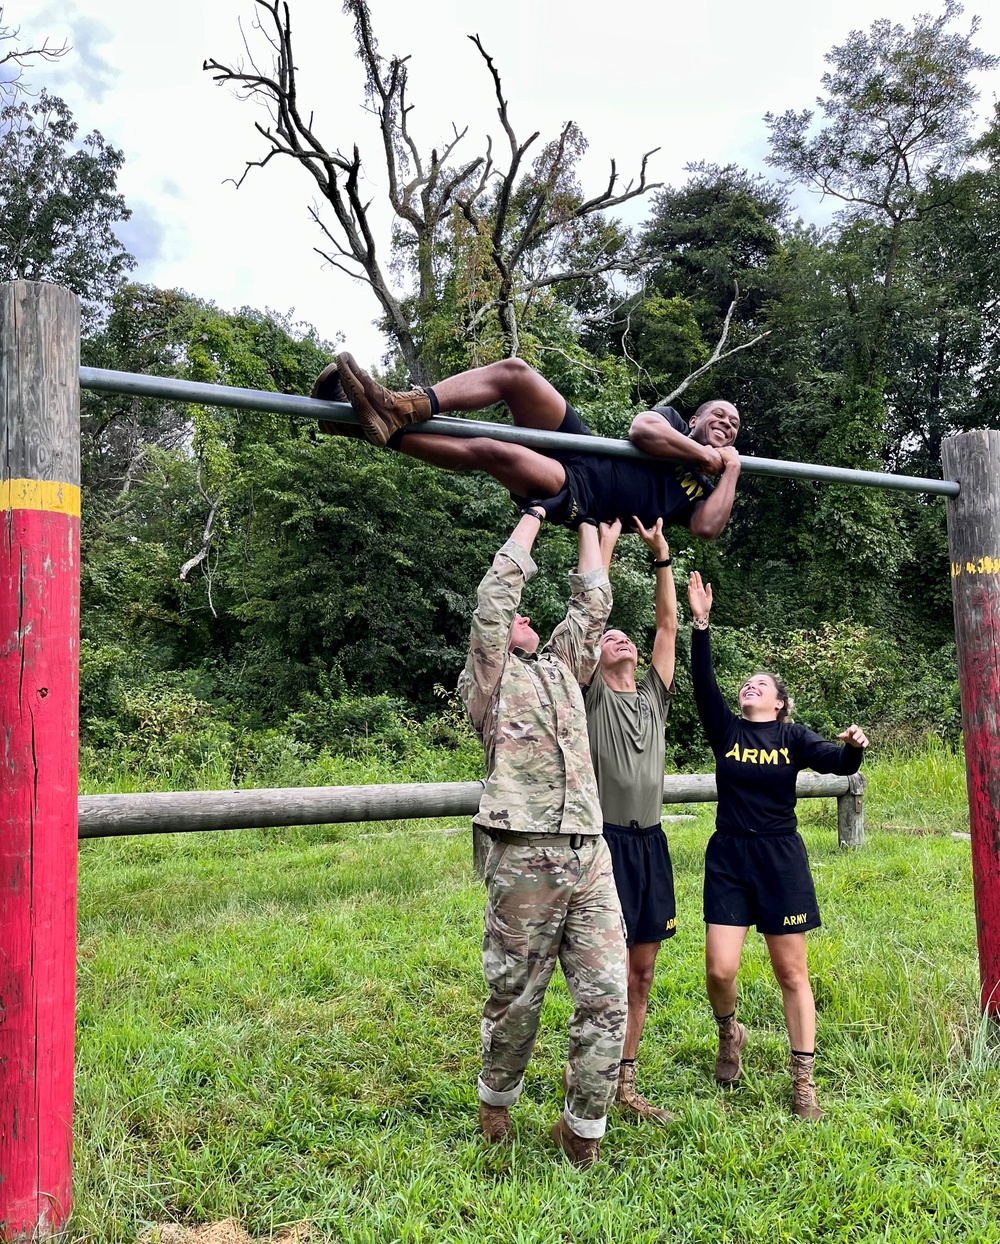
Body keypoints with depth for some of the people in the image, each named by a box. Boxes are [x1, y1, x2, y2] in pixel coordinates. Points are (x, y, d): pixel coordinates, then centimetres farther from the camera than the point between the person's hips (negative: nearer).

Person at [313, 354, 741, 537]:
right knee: (513, 371, -24)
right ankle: (403, 408, -33)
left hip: (578, 498, -3)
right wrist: (704, 454, 6)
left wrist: (731, 471, 3)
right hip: (579, 447, 4)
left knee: (487, 450, -33)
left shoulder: (702, 490, 20)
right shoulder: (673, 420, 27)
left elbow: (707, 529, -3)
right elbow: (641, 430, 3)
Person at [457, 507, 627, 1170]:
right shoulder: (488, 680, 6)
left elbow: (593, 600, 23)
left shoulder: (563, 668, 23)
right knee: (516, 999, 7)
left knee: (607, 998, 1)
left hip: (590, 858, 5)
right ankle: (497, 1102, 32)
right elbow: (498, 591, -1)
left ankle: (582, 1128, 17)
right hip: (525, 859, -5)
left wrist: (587, 519, 26)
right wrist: (537, 513, 8)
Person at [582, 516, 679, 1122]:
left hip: (652, 842, 6)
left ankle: (626, 1085, 21)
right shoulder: (591, 696, 1)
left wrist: (662, 552, 9)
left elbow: (668, 625, 11)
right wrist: (606, 542, -1)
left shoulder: (655, 696, 15)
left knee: (642, 972, 10)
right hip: (608, 841, -5)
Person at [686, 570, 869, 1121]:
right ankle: (729, 1034, 28)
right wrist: (700, 624, -18)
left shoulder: (793, 737, 1)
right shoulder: (725, 729, 4)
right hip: (728, 859, 1)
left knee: (791, 972, 4)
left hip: (781, 859, -1)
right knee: (720, 969, -5)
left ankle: (804, 1083, 16)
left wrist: (853, 747, -38)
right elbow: (702, 683, -9)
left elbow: (838, 762, -15)